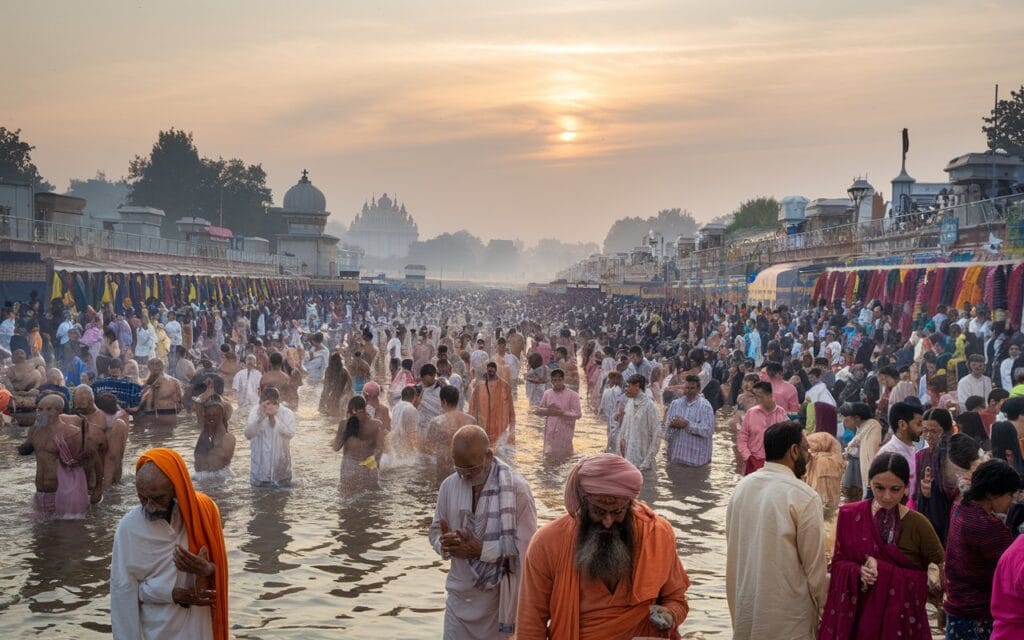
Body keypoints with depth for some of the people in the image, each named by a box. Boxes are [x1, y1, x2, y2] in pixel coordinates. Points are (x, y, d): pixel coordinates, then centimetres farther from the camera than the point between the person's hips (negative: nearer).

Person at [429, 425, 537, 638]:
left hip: (500, 598, -4)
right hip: (460, 597, 4)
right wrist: (444, 543, -13)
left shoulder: (516, 487, -13)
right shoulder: (449, 485, 1)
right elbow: (436, 532, 10)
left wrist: (482, 549, -22)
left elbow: (526, 545, -15)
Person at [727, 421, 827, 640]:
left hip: (745, 609, 6)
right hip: (786, 616, -6)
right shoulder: (804, 497, -18)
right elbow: (814, 564, -11)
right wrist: (822, 605, 5)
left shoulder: (742, 487, 1)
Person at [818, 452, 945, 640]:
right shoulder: (849, 515, -4)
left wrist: (883, 571, -13)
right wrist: (859, 572, -20)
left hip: (902, 618, -1)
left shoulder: (918, 524, -10)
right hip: (856, 616, 2)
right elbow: (838, 563, 2)